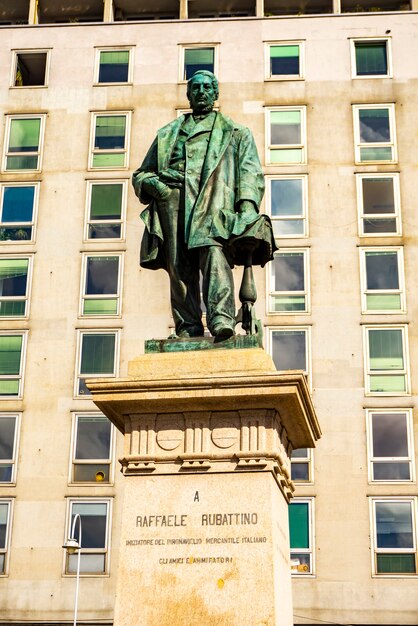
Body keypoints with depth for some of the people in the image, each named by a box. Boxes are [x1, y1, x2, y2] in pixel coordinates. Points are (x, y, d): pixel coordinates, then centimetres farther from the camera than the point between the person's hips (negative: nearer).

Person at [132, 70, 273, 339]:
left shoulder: (235, 132, 27)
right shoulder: (168, 133, 32)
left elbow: (250, 172, 13)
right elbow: (141, 174, 29)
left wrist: (248, 205, -6)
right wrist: (152, 183, 4)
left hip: (212, 198, -3)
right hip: (172, 197, 3)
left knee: (214, 251, -27)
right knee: (178, 264, -12)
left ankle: (221, 317, -40)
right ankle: (188, 325, -15)